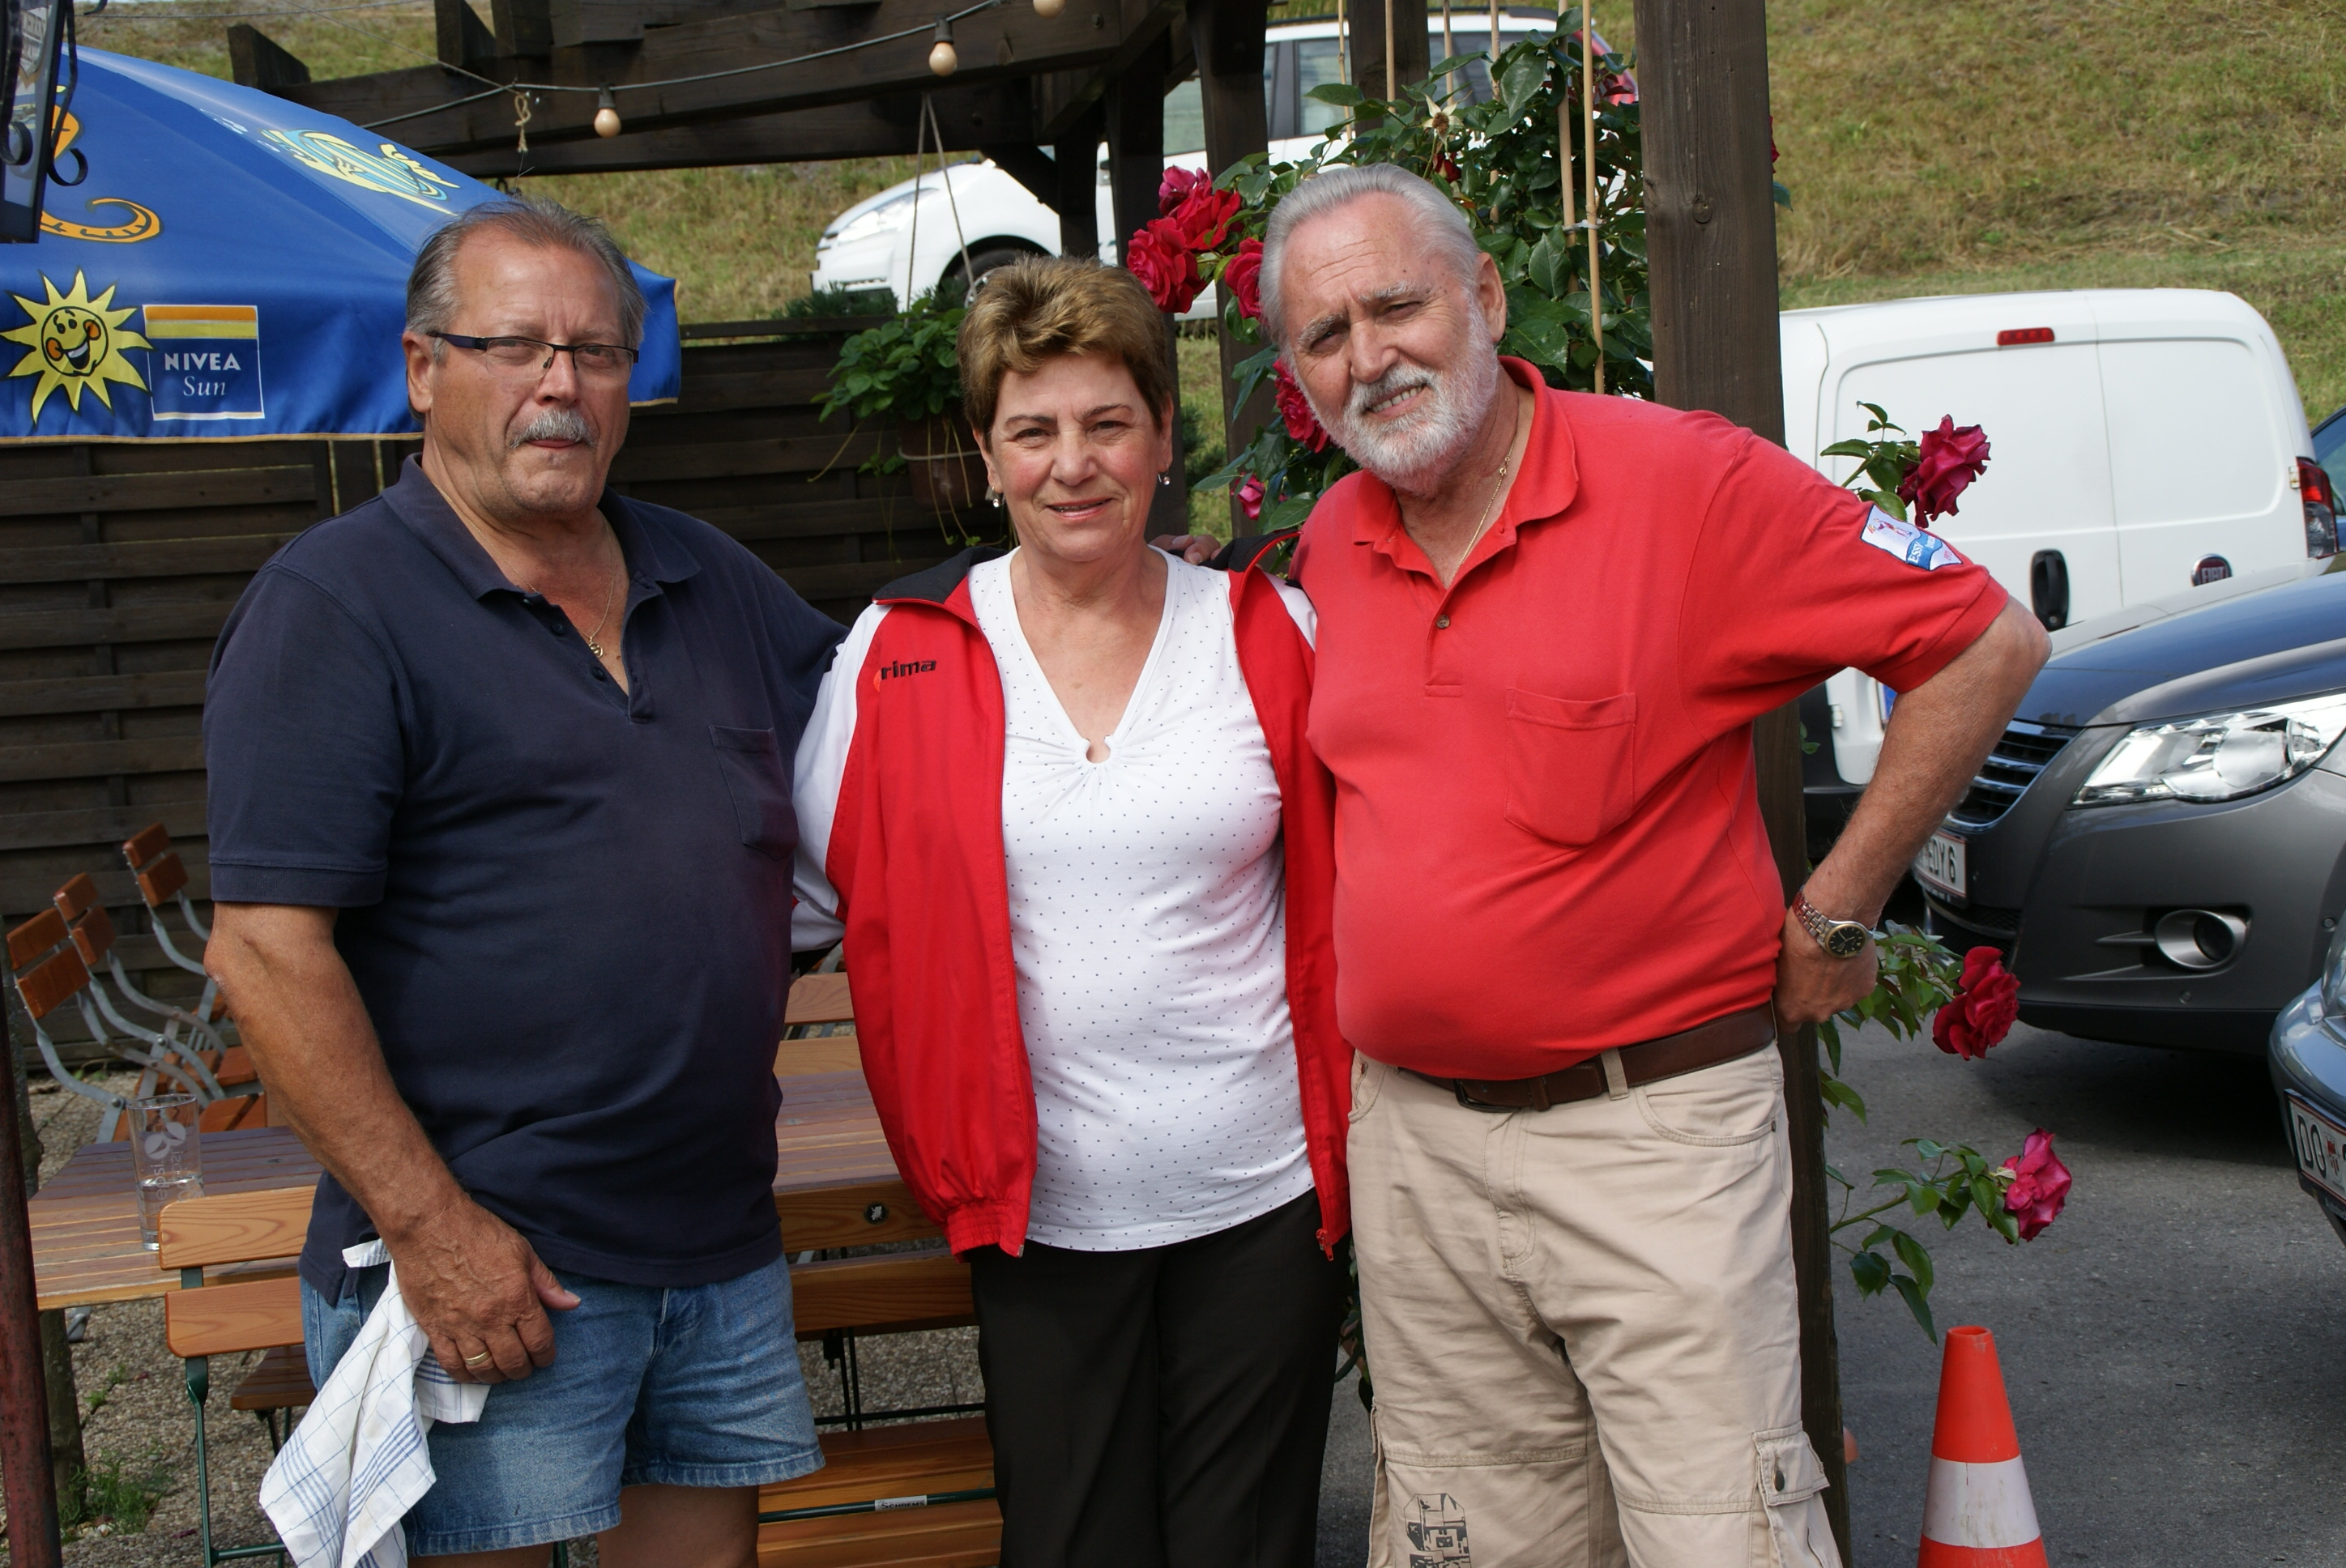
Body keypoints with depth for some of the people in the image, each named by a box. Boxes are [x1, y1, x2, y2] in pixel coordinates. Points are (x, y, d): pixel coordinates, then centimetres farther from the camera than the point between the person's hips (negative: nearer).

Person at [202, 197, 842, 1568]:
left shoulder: (710, 581, 13)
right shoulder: (335, 604, -7)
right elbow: (268, 948, -14)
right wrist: (426, 1223, -17)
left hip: (723, 1247, 6)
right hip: (483, 1261, -6)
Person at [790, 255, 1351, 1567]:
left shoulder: (1272, 635, 0)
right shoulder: (899, 655, -1)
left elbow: (1348, 890, 7)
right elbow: (802, 892, 5)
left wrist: (1359, 1139, 3)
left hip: (1261, 1200, 1)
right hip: (1043, 1207, 0)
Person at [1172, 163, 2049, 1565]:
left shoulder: (1689, 484, -10)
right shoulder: (1328, 543, 7)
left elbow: (1988, 644, -8)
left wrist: (1836, 914, -5)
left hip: (1655, 1128, -5)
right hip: (1412, 1140, 5)